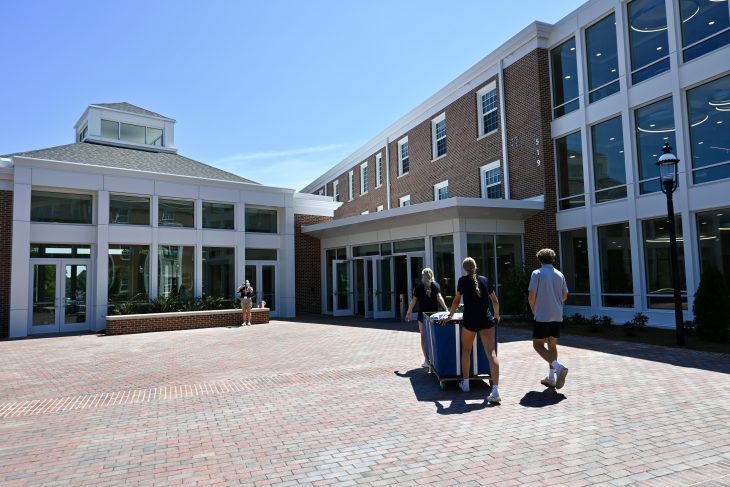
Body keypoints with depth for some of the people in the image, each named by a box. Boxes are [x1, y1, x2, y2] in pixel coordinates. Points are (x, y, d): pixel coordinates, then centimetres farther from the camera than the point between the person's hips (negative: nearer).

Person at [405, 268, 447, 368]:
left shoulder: (419, 287, 1)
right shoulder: (435, 285, 1)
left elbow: (413, 301, -1)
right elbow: (439, 297, -13)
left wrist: (408, 313, 6)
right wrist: (445, 308, -18)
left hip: (423, 315, -1)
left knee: (424, 337, 6)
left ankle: (427, 360, 2)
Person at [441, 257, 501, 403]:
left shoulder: (463, 280, 4)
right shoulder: (485, 280, 11)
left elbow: (457, 300, 3)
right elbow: (495, 301, 17)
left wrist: (450, 316, 15)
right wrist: (496, 315, 34)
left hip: (470, 320, -2)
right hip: (487, 320, 2)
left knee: (466, 351, 19)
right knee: (491, 352, -6)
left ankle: (465, 383, 29)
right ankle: (495, 391, -15)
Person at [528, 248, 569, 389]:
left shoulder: (537, 273, -8)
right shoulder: (560, 274, 8)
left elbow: (531, 296, -11)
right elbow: (565, 296, 13)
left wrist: (533, 309, 7)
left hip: (542, 315, -6)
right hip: (557, 316, 6)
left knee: (538, 344, 2)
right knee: (552, 345, 14)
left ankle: (558, 367, -18)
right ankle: (551, 378, 17)